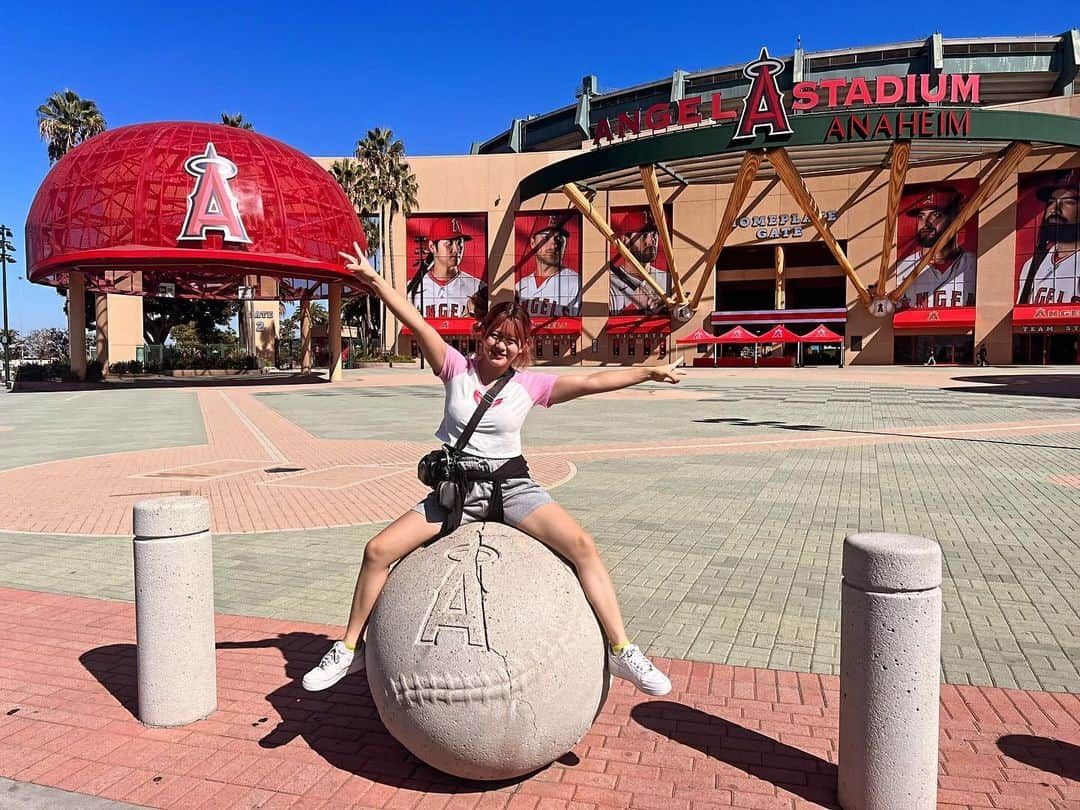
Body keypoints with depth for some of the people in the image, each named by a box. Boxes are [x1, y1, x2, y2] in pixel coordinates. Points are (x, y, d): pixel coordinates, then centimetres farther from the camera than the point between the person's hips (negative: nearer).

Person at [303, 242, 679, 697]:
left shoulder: (530, 386, -3)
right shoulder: (456, 369, -2)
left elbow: (592, 382, -10)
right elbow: (415, 322, -12)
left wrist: (648, 372, -17)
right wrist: (372, 278, -19)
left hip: (511, 486, 0)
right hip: (455, 490, 1)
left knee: (582, 546, -19)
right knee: (378, 550, -9)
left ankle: (621, 651, -8)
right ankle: (350, 649, 13)